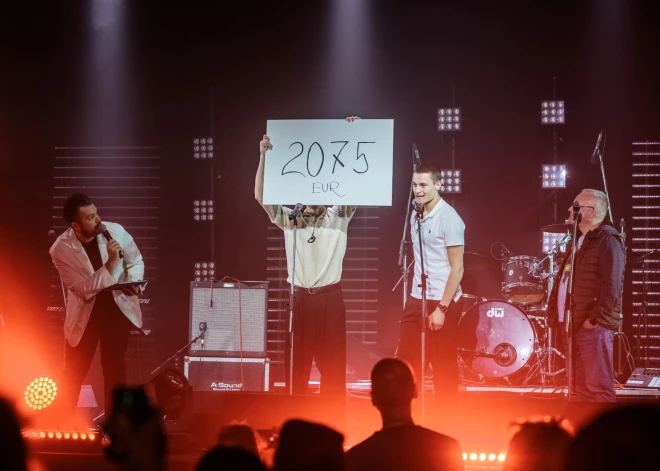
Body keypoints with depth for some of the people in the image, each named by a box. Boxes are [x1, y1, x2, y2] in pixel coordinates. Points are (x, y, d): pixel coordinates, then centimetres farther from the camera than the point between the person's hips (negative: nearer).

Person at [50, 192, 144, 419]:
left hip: (117, 306, 1)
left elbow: (136, 261, 4)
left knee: (115, 369, 6)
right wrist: (111, 263, -33)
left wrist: (133, 283, -17)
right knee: (73, 373, 5)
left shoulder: (115, 231, -14)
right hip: (85, 312, -1)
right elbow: (85, 290, -23)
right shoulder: (61, 249, -20)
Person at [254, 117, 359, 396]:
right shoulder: (289, 220, 7)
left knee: (332, 363, 1)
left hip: (330, 298, -1)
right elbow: (261, 196, -3)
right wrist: (263, 156, -13)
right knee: (297, 362, 4)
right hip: (299, 298, 1)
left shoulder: (338, 218, 5)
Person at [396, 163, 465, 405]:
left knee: (442, 365, 2)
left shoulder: (449, 218, -13)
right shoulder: (416, 215, 9)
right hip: (416, 299, 7)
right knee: (406, 361, 8)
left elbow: (457, 268, -15)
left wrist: (441, 308, -18)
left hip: (441, 302, -7)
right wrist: (416, 297, 13)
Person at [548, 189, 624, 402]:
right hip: (574, 324, 10)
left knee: (598, 386, -10)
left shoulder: (607, 240, -10)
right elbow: (565, 282, 25)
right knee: (580, 386, 11)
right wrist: (558, 315, 15)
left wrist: (594, 320, -20)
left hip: (594, 326, -9)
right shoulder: (580, 241, 20)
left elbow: (611, 285, -18)